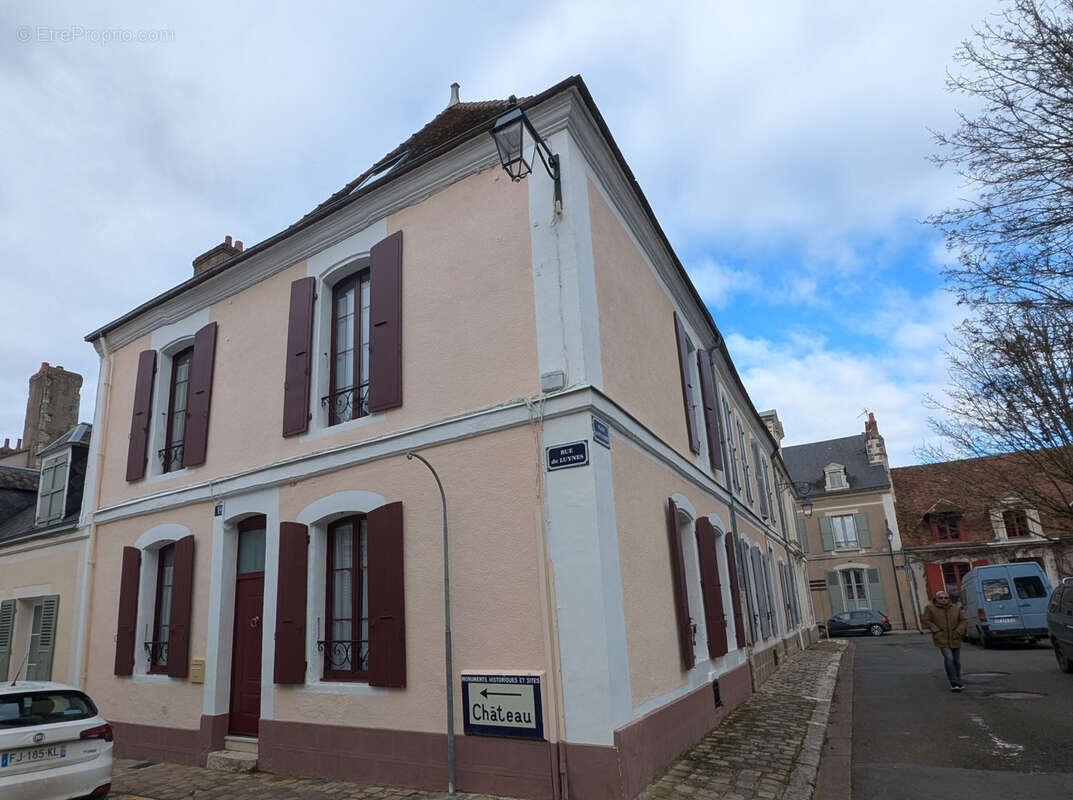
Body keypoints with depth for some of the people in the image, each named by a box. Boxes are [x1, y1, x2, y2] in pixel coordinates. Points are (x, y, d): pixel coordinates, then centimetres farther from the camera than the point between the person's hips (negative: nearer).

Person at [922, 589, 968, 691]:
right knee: (949, 658, -18)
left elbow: (964, 621, 9)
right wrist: (937, 631, -10)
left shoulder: (956, 608, 6)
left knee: (957, 661, 9)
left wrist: (958, 631, -4)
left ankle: (958, 683, 26)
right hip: (942, 639, -4)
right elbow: (927, 621, -1)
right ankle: (955, 683, -13)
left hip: (955, 639, 4)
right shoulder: (930, 608, -4)